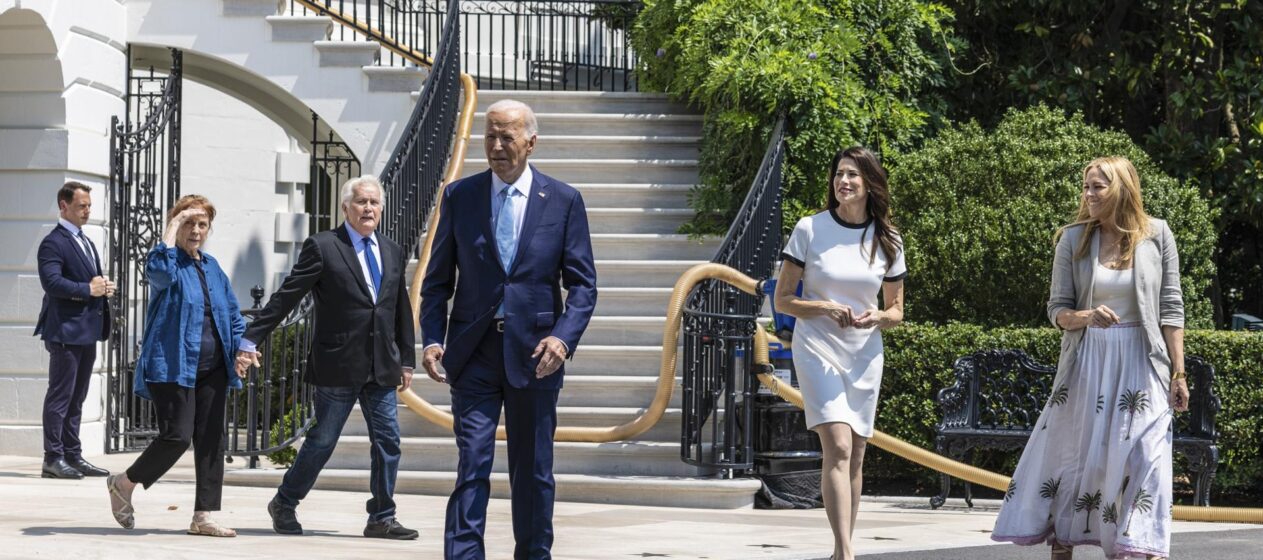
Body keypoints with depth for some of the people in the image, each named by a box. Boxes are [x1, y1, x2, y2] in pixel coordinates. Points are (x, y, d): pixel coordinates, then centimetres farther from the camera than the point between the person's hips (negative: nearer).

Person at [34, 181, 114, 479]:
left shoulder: (86, 242, 20)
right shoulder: (54, 242, -10)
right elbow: (51, 281, -23)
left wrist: (104, 287, 4)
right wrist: (89, 290, -20)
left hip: (87, 331, 9)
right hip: (66, 331, -9)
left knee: (76, 398, 12)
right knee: (60, 396, -6)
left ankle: (73, 456, 17)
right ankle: (53, 459, -3)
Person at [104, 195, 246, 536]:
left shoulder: (212, 267, 17)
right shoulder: (170, 264, -4)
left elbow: (232, 314, 22)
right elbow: (159, 269, -30)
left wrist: (241, 348, 6)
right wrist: (173, 227, -22)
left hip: (212, 368, 7)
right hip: (172, 365, -7)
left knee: (211, 439, 2)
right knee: (177, 435, -12)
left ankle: (203, 515, 5)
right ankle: (124, 484, 12)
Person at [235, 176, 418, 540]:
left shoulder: (393, 253, 12)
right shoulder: (323, 247, -5)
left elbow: (402, 312, 18)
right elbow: (285, 298, -7)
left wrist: (406, 360, 16)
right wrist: (251, 341, -11)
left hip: (382, 369, 5)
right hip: (338, 366, -5)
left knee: (387, 441, 2)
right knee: (322, 441, 3)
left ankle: (381, 519, 10)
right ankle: (284, 504, 21)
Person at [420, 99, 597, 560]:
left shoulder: (563, 201, 2)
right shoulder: (459, 196, 5)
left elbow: (582, 283, 1)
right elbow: (438, 279, 7)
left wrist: (564, 336, -15)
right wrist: (432, 339, -6)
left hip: (534, 353, 0)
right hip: (474, 352, 0)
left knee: (533, 472, 10)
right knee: (471, 466, -7)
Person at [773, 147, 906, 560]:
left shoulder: (887, 240, 4)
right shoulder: (809, 230, -5)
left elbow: (896, 311, 10)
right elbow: (783, 299, -2)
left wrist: (878, 318, -13)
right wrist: (824, 309, -19)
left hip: (864, 355, 4)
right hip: (818, 349, -4)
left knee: (855, 456, 8)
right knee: (838, 447, -18)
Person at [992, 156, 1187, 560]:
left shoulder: (1156, 235, -1)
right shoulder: (1074, 239, 1)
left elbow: (1171, 309, 1)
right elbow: (1057, 310, 2)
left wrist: (1178, 372, -2)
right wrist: (1086, 317, -20)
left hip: (1141, 365, -1)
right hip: (1087, 361, 1)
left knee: (1143, 460, -6)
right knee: (1071, 457, 4)